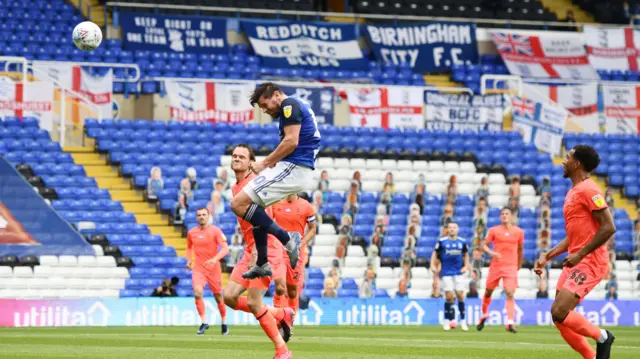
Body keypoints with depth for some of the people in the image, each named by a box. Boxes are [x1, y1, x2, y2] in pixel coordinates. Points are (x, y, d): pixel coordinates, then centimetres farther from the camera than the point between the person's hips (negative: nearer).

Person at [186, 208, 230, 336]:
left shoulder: (215, 231, -7)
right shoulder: (191, 233, 4)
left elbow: (225, 249, -14)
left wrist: (215, 259, -30)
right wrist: (189, 260, 6)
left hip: (213, 268, -2)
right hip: (198, 268, 2)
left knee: (218, 296, 8)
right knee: (197, 293, -20)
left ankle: (224, 323, 27)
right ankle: (204, 322, -11)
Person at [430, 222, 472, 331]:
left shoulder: (462, 242, 4)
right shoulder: (442, 241, -2)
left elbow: (466, 255, 18)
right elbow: (435, 254, 6)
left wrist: (466, 266, 7)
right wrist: (433, 265, -6)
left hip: (459, 272, 2)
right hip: (446, 273, -2)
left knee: (460, 295, -2)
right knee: (449, 296, -6)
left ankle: (463, 320, 9)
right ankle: (447, 320, 8)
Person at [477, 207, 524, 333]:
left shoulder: (519, 232, 5)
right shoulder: (494, 230, 2)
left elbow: (520, 250, 16)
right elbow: (484, 245, 2)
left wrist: (518, 266, 21)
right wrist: (491, 252, -18)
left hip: (511, 267, -1)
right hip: (495, 266, 1)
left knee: (510, 293, -16)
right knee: (488, 292, 11)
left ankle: (510, 323, -21)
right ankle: (484, 315, 36)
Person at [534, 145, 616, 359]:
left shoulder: (588, 190, -12)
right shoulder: (573, 193, 17)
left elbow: (608, 227, -20)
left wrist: (580, 254, -20)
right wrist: (547, 256, 17)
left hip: (589, 263, -10)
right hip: (575, 262, 10)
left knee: (559, 313, -18)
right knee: (559, 318, 5)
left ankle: (602, 337, 1)